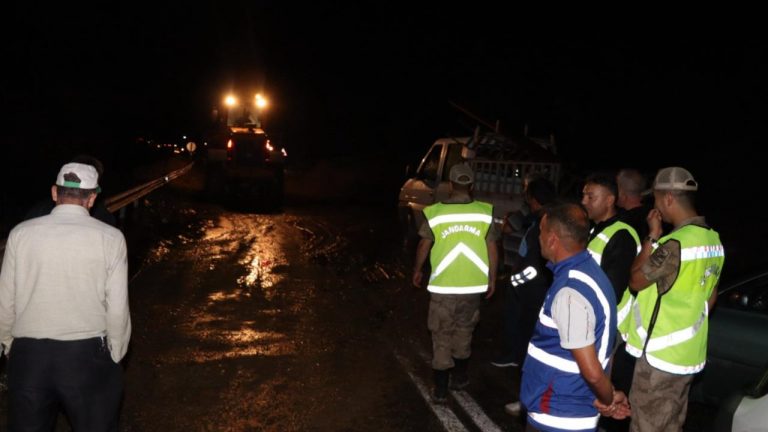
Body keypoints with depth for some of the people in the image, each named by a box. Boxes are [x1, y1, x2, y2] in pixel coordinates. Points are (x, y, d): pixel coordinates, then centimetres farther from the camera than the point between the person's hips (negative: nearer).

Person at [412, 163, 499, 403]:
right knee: (464, 331, 21)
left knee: (441, 335, 8)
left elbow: (424, 245, 1)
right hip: (473, 285, 2)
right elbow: (492, 248, -1)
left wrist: (417, 271, 18)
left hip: (442, 286, -2)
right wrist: (492, 279, 11)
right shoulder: (485, 212, -6)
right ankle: (459, 377, 33)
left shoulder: (435, 212, -9)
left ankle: (441, 388, 9)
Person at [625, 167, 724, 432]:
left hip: (661, 354, -9)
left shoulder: (675, 244, -24)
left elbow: (636, 281, -12)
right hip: (689, 353, 9)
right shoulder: (713, 241, 6)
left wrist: (652, 237, -8)